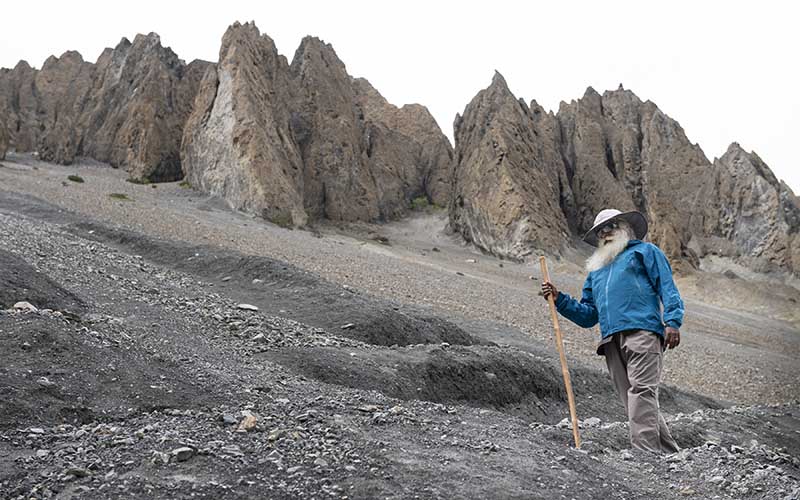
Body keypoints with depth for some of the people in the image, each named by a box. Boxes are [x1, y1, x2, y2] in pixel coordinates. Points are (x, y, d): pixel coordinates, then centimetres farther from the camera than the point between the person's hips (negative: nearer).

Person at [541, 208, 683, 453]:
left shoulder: (645, 251, 18)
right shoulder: (596, 270, 33)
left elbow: (667, 288, 5)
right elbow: (588, 315, 29)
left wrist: (672, 322, -10)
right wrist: (559, 300, 15)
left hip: (642, 330, -5)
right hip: (612, 341, 5)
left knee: (641, 389, -20)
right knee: (632, 398, -2)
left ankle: (644, 448, -27)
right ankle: (669, 452, 3)